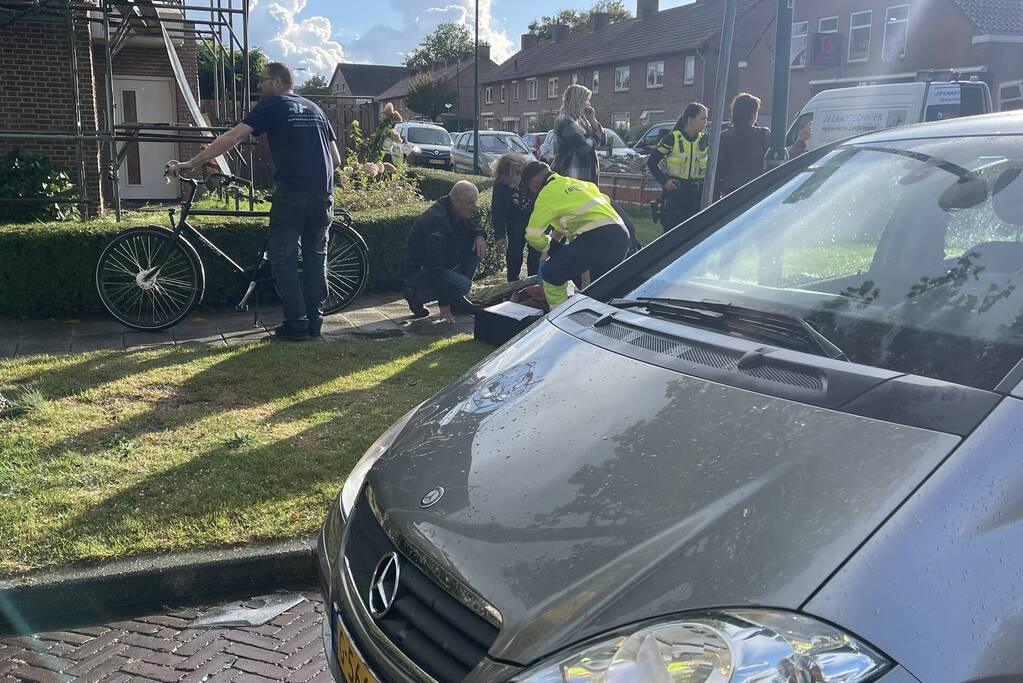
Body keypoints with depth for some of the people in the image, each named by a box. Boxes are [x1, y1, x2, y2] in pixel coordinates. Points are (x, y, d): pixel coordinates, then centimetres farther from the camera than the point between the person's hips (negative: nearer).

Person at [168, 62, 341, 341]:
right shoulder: (314, 108, 19)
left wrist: (190, 163, -4)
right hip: (323, 193, 5)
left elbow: (232, 137, -6)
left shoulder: (272, 106, 3)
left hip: (291, 194, -5)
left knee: (284, 259, 5)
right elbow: (336, 158, 16)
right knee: (316, 256, 13)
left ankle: (296, 324, 3)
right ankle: (315, 321, 15)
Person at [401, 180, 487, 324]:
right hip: (416, 270, -9)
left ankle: (456, 300, 4)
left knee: (477, 247, -2)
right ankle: (415, 295, -6)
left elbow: (472, 227, 19)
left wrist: (479, 235, -9)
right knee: (463, 285, -28)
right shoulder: (436, 219, -29)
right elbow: (435, 263, -33)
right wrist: (443, 302, -32)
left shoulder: (456, 212, -1)